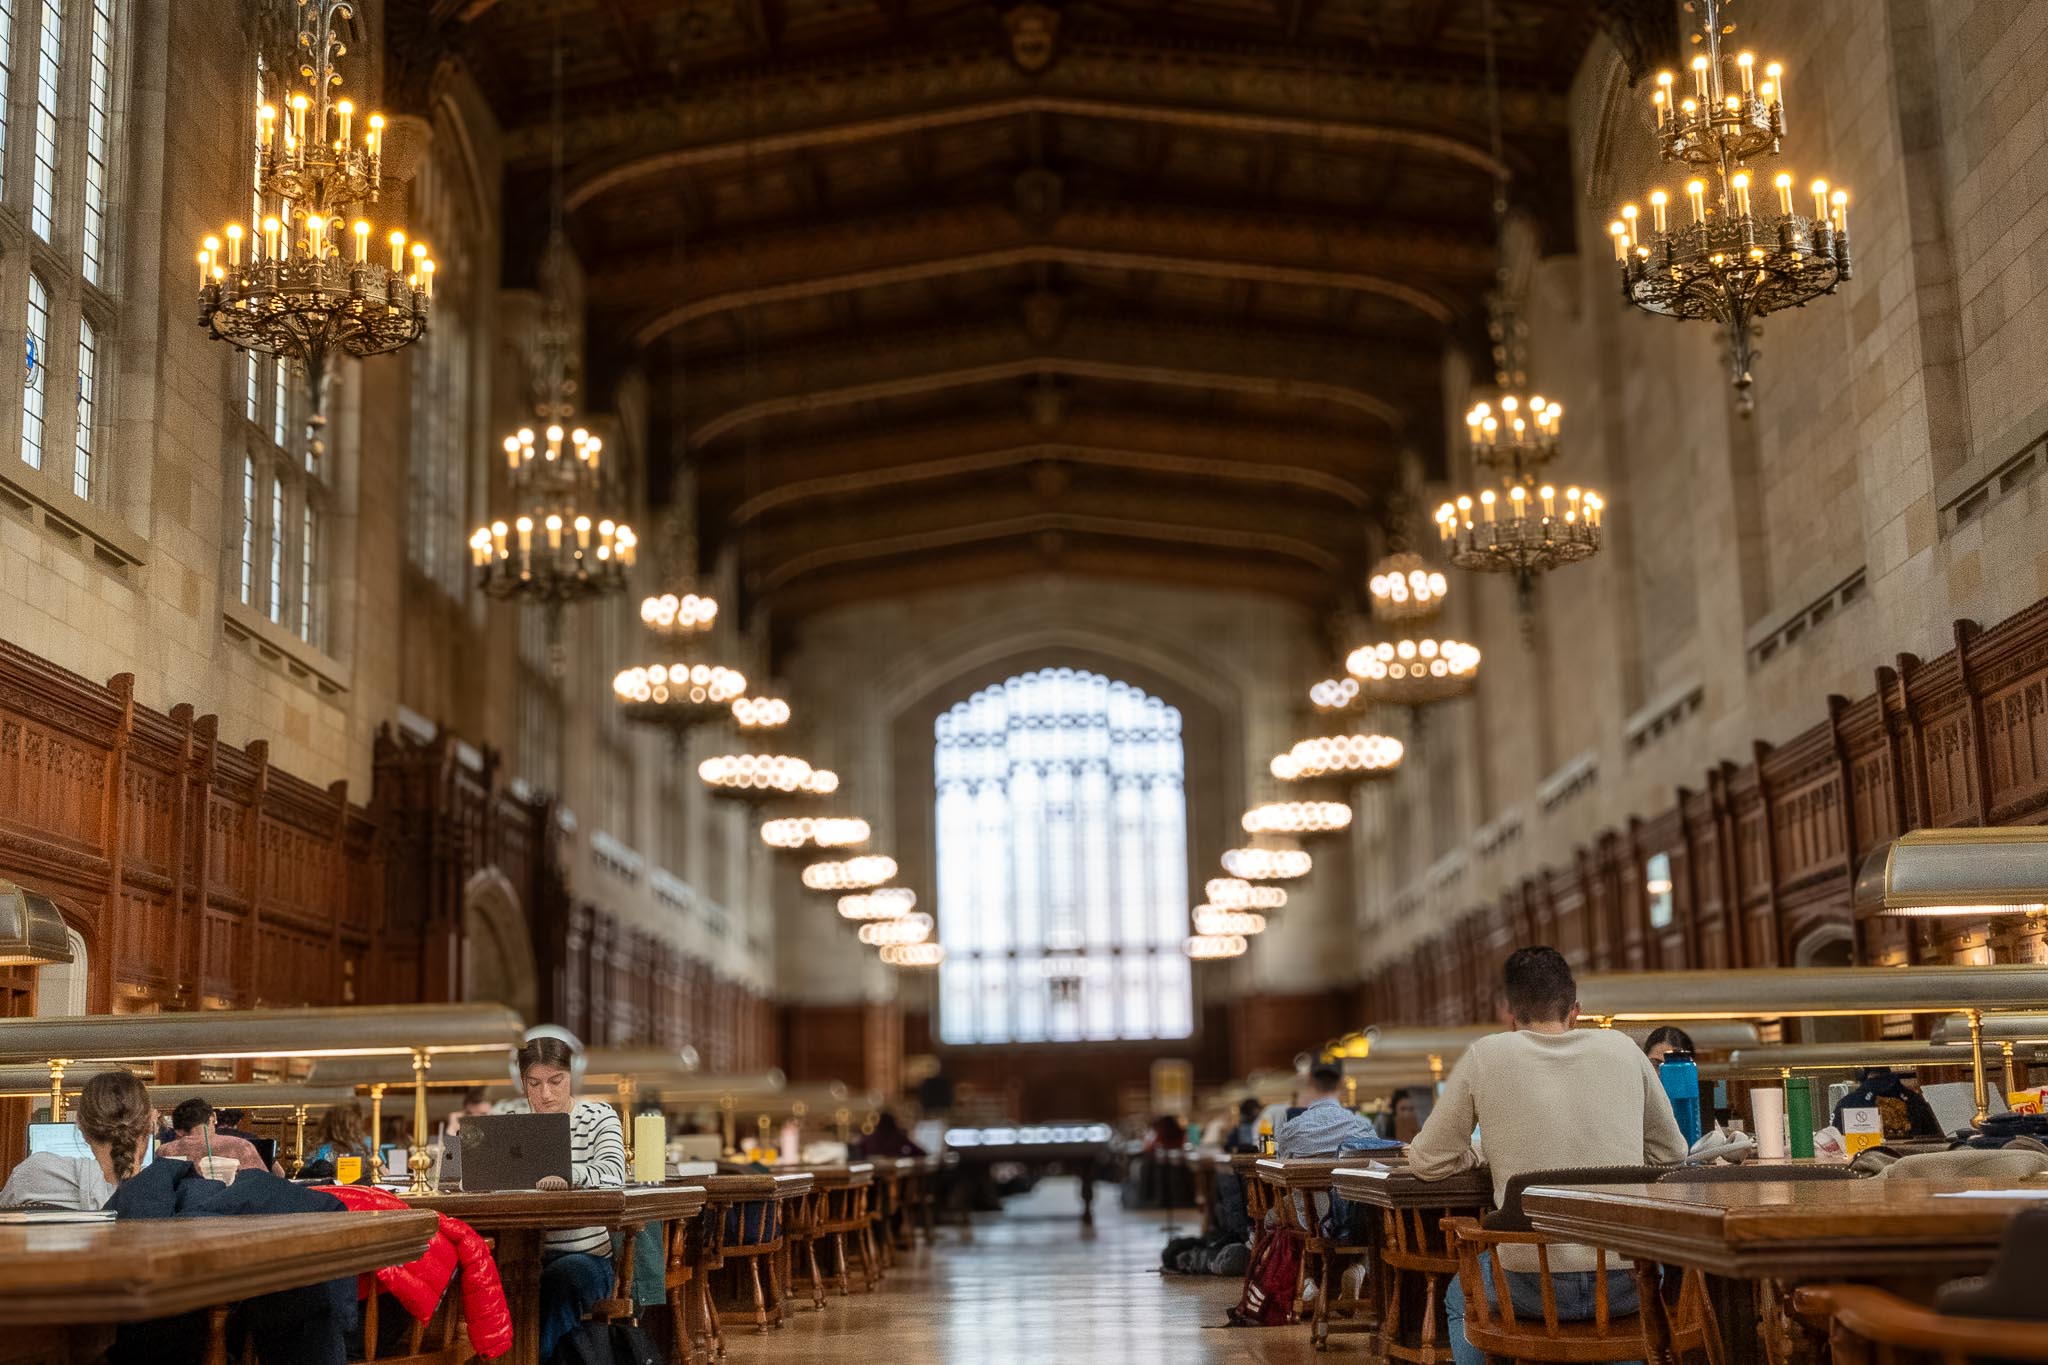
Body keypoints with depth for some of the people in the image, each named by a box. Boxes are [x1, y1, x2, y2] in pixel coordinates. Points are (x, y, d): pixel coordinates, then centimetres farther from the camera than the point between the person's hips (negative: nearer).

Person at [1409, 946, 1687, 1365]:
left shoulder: (1486, 1055, -3)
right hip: (1624, 1287, 2)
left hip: (1534, 1290, -2)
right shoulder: (1622, 1048, 4)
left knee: (1459, 1296, 32)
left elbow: (1427, 1162, 3)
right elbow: (1671, 1152, 14)